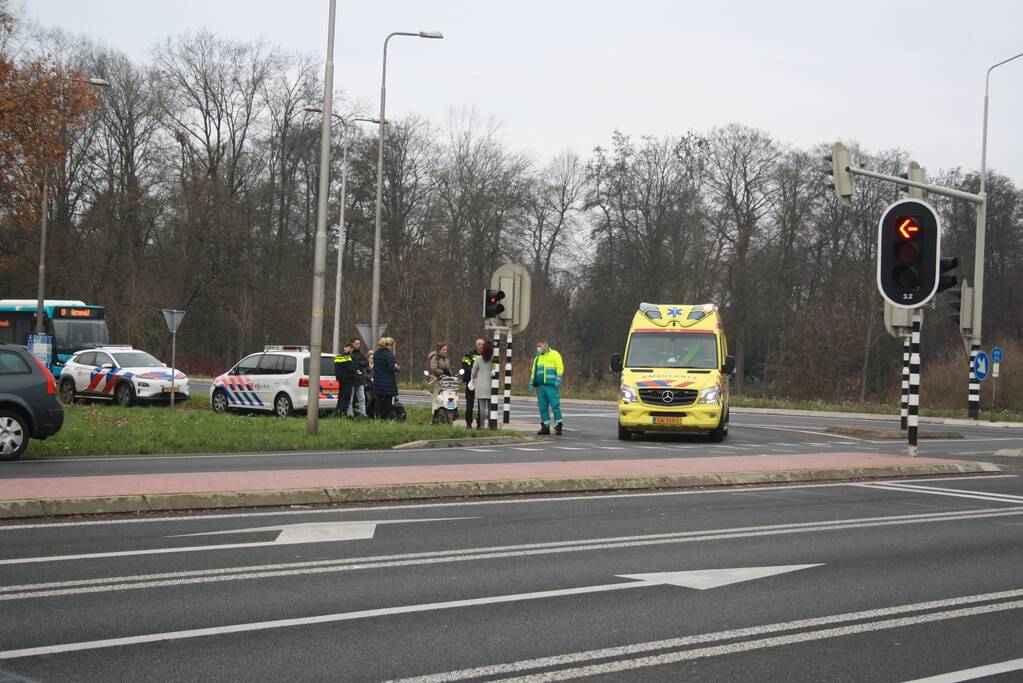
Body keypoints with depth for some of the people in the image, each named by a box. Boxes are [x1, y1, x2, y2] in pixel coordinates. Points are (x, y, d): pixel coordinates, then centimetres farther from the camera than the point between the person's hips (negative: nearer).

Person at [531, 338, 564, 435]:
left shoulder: (554, 354, 0)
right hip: (540, 386, 7)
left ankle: (558, 426, -5)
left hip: (551, 386, -7)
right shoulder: (538, 357, 20)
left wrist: (558, 380, -15)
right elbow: (534, 371, 24)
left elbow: (560, 368, -6)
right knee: (542, 407, 4)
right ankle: (545, 427, 8)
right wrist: (531, 382, 17)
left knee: (555, 405, -10)